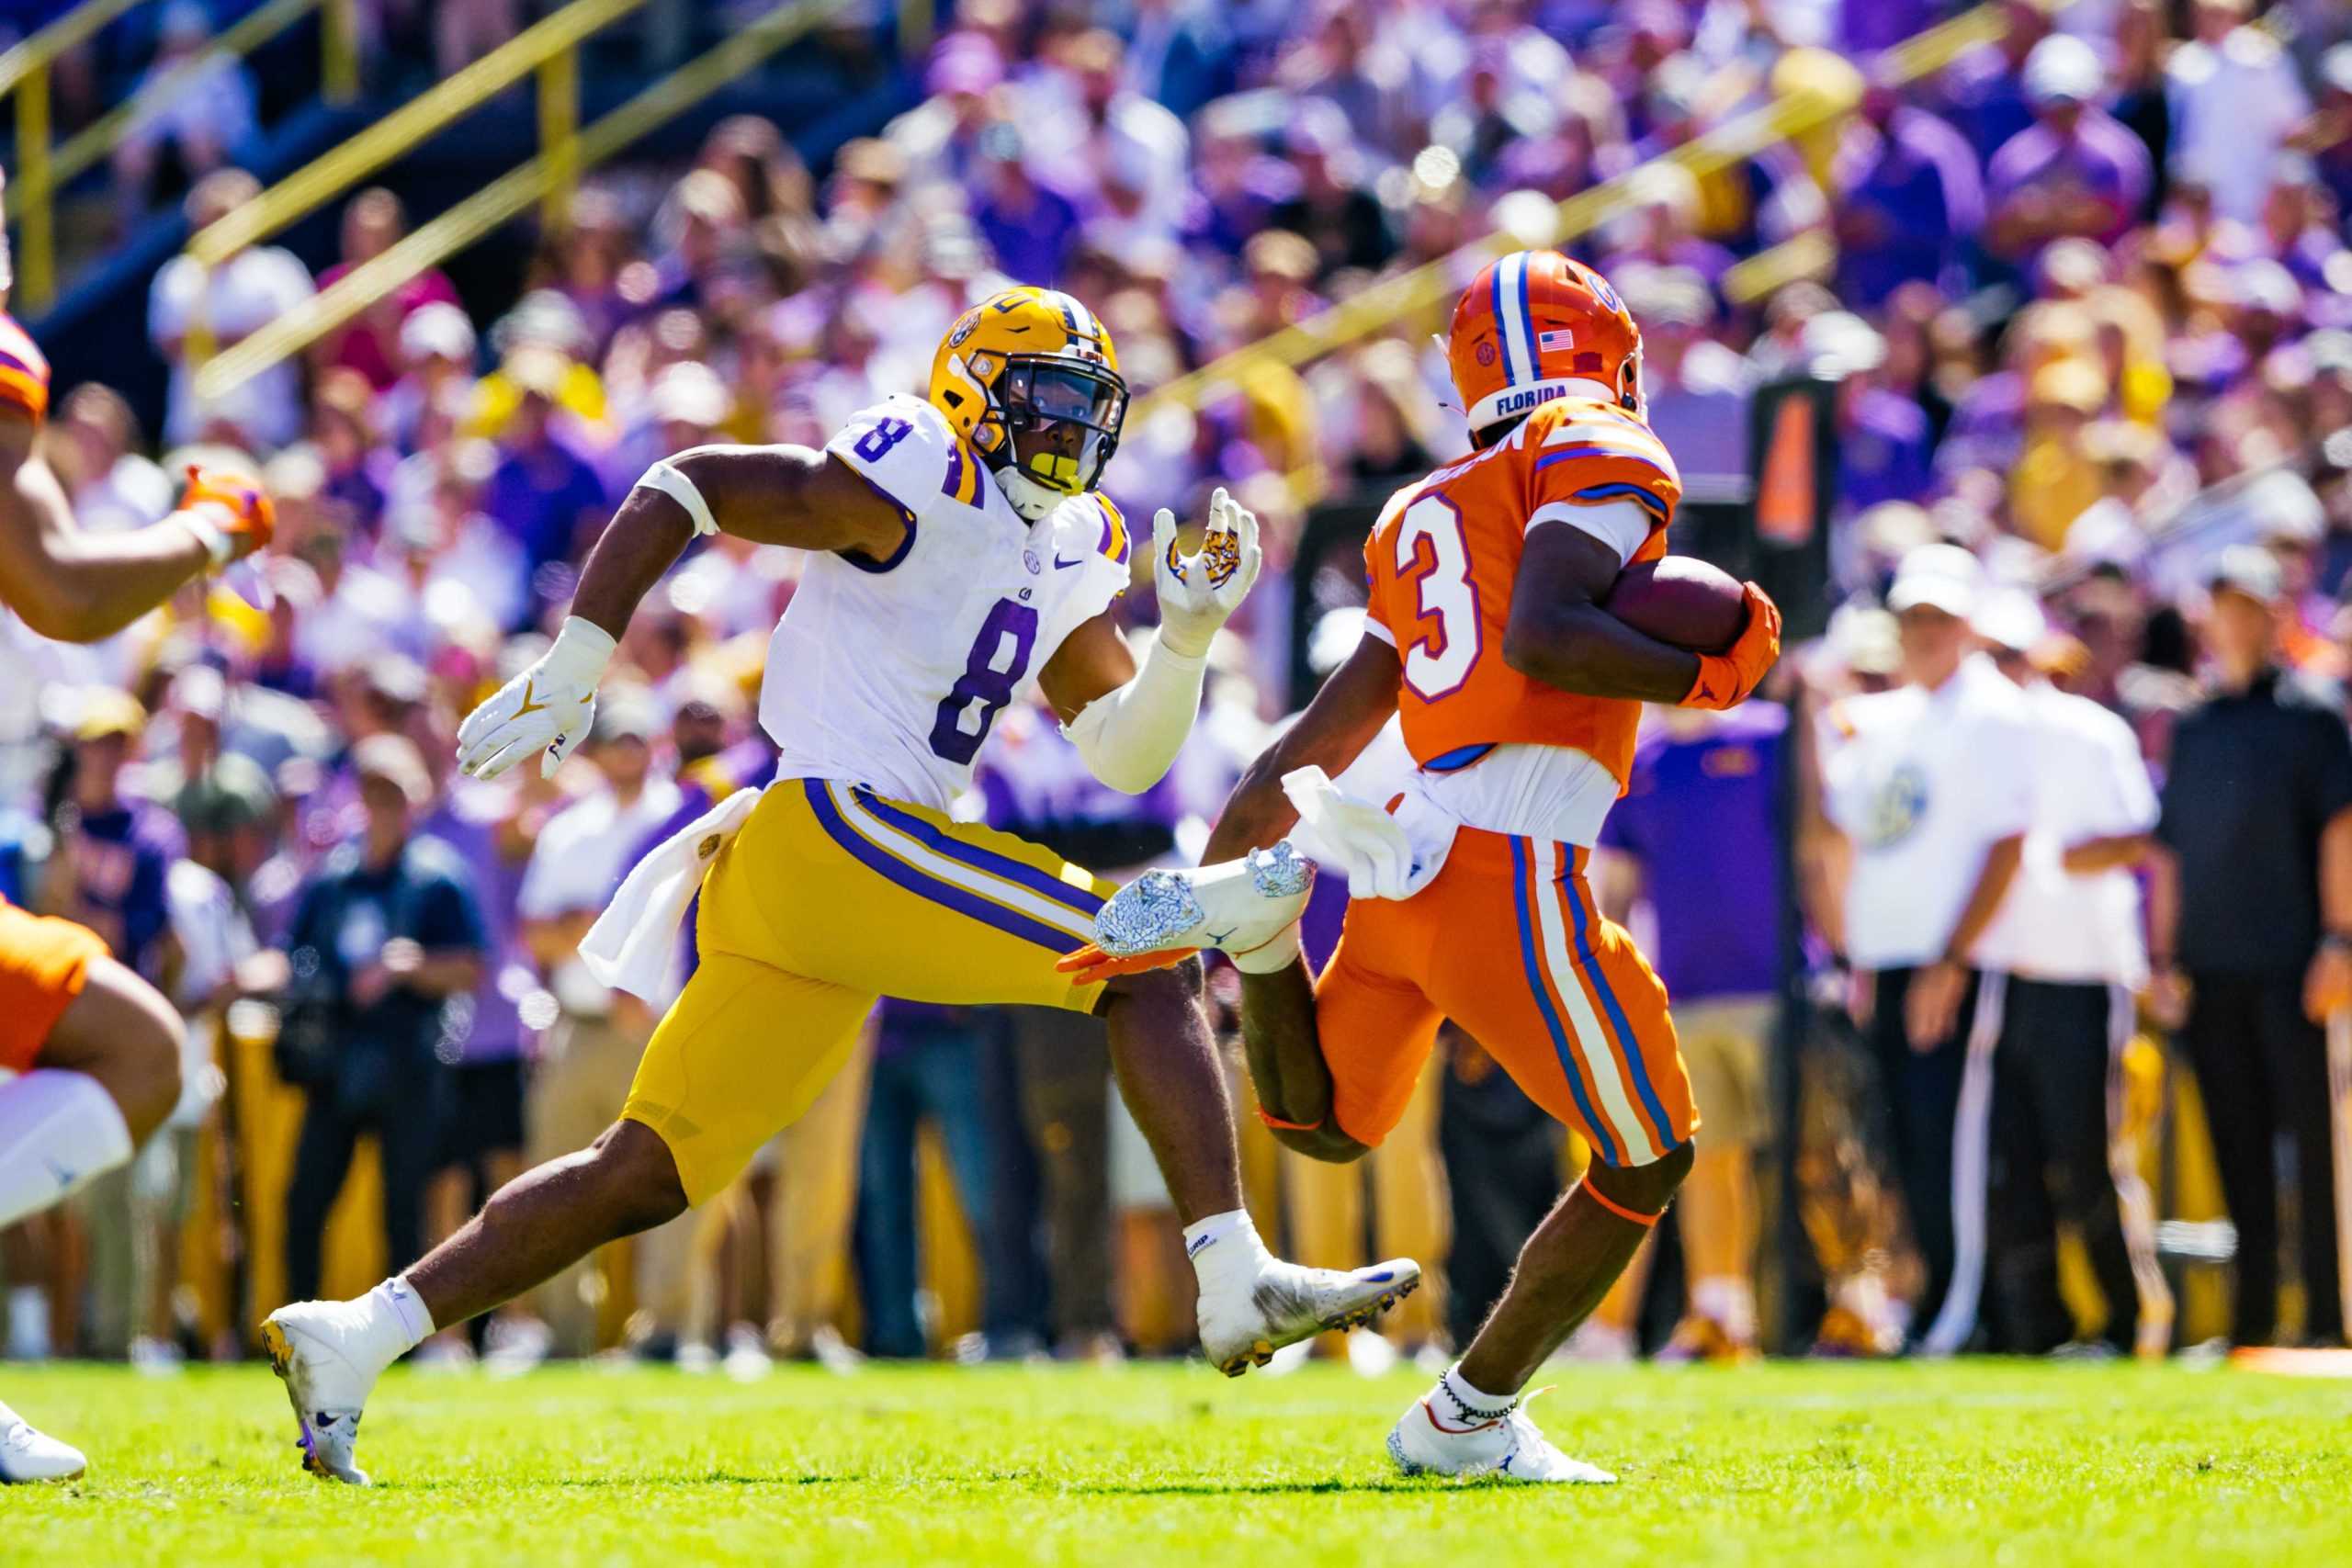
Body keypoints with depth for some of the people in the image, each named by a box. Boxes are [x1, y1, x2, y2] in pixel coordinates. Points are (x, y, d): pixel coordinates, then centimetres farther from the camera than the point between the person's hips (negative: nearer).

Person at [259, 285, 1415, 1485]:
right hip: (831, 833, -9)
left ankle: (352, 1337, 8)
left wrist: (1188, 635, 4)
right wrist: (570, 671, -12)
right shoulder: (919, 482, -6)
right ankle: (1237, 1284, -13)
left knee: (648, 1172, 8)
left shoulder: (1065, 551, 21)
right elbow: (681, 487, -7)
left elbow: (1125, 753, 22)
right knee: (1148, 964, -9)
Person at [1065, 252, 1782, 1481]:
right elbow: (1544, 638, -18)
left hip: (1410, 859, 8)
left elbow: (1315, 742, 21)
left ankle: (1250, 917, 3)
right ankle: (1468, 1418, 13)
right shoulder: (1601, 458, -1)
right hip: (1510, 879, -7)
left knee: (1324, 1123, 28)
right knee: (1647, 1159, 9)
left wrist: (1208, 871, 24)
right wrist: (1706, 680, -6)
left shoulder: (1426, 518, 22)